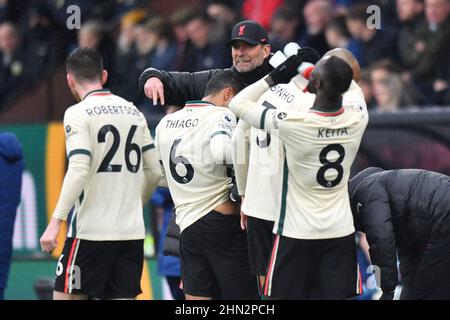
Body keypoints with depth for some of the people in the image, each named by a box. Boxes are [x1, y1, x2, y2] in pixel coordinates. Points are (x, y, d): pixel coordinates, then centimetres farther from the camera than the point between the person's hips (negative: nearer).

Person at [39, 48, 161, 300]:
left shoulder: (78, 113, -6)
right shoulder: (133, 111, 12)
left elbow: (79, 171, -17)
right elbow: (154, 172, 13)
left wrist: (56, 221, -18)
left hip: (91, 230, -5)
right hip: (132, 230, 6)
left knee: (66, 297, 3)